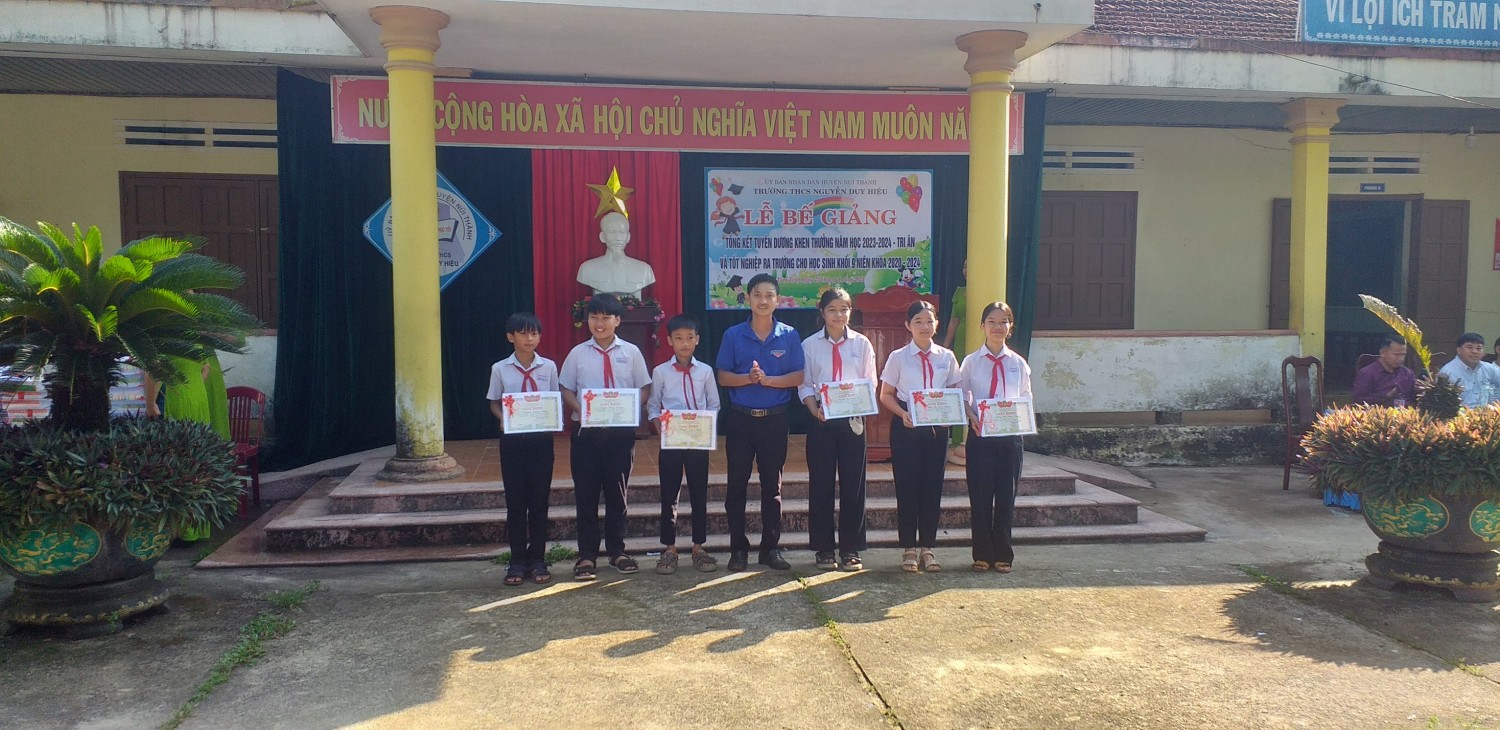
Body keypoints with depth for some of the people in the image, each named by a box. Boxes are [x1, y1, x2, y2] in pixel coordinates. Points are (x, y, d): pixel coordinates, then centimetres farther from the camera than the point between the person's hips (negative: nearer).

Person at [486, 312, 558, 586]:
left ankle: (537, 560, 16)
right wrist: (503, 419, -12)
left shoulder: (549, 367, 1)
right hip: (512, 440, 0)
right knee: (515, 501, 5)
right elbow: (494, 403, 8)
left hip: (541, 439, 0)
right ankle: (518, 561, 14)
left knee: (539, 500, 5)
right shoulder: (500, 369, 0)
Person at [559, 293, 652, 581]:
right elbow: (566, 390, 5)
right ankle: (587, 555, 14)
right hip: (586, 432, 0)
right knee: (586, 494, 4)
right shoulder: (578, 353, 3)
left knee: (617, 493, 10)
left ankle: (616, 551, 24)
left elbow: (644, 389, 4)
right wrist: (579, 409, -13)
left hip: (621, 431, 0)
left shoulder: (631, 352, 2)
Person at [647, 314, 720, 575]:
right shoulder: (660, 372, 1)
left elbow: (714, 405, 6)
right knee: (669, 496, 6)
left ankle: (699, 548, 19)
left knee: (699, 495, 7)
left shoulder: (705, 371, 2)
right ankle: (669, 549, 16)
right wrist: (661, 428, -12)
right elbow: (653, 407, 4)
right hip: (670, 441, -1)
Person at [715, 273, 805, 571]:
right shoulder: (733, 335, 1)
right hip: (740, 418, 0)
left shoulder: (789, 336, 1)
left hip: (775, 419, 0)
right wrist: (748, 378, -18)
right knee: (737, 485, 3)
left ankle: (771, 548, 17)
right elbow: (723, 377, 0)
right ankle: (738, 548, 13)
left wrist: (767, 380, -18)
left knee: (772, 485, 8)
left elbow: (798, 377, -3)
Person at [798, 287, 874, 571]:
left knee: (853, 484, 3)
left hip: (852, 420, 1)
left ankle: (850, 549, 14)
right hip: (821, 421, 0)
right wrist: (815, 410, -14)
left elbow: (870, 383, 4)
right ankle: (823, 549, 14)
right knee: (821, 485, 3)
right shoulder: (810, 345, 3)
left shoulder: (861, 344, 4)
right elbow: (805, 385, 3)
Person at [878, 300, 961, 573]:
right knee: (907, 486, 1)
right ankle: (909, 548, 12)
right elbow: (886, 395, 2)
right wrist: (903, 414, -15)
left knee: (933, 487, 5)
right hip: (905, 427, -2)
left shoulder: (946, 357, 6)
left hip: (937, 427, 2)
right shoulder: (898, 357, 0)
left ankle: (927, 547, 17)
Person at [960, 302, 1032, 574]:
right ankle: (982, 554, 14)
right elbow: (961, 396, 2)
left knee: (1007, 496, 5)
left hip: (1010, 435, 1)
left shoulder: (1018, 363, 6)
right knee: (980, 496, 1)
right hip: (980, 434, -1)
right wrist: (971, 416, -16)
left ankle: (1003, 555, 17)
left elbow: (1026, 398, 10)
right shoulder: (971, 362, 2)